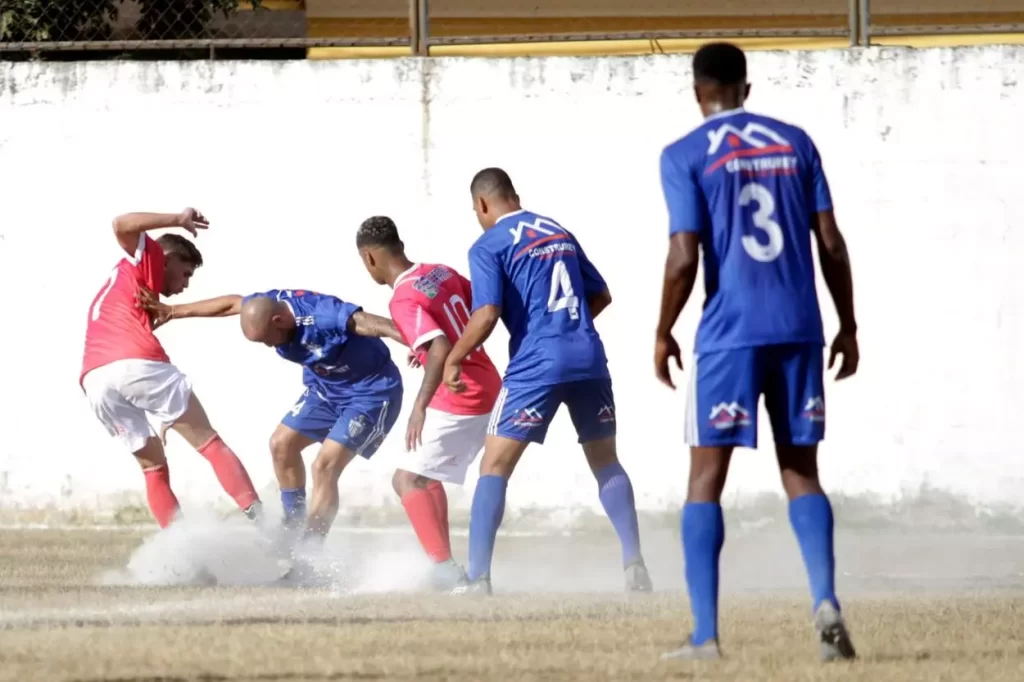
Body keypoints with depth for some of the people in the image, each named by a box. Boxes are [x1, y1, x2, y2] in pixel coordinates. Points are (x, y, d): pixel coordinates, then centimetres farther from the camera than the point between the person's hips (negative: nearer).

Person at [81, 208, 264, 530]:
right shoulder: (144, 261, 17)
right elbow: (122, 225, -4)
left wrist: (163, 417, 29)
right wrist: (178, 220, 0)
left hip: (95, 382, 7)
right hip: (134, 364, -7)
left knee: (153, 466, 17)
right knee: (209, 442, -1)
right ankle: (257, 515, -15)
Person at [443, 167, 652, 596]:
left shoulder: (489, 246, 0)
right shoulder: (560, 232, 18)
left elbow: (487, 315, -11)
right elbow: (601, 295, 23)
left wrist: (453, 360, 0)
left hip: (536, 365, -5)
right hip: (589, 360, 5)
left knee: (494, 467, 1)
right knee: (606, 463, 17)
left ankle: (477, 578, -7)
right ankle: (634, 564, 7)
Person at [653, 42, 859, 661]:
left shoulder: (685, 157, -2)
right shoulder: (794, 143, 10)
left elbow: (684, 258, -9)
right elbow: (831, 243, 7)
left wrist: (664, 333, 4)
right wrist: (848, 326, 15)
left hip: (731, 334, -3)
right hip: (800, 330, 3)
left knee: (706, 479, 3)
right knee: (801, 472, 11)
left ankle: (706, 634, -2)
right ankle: (826, 599, -11)